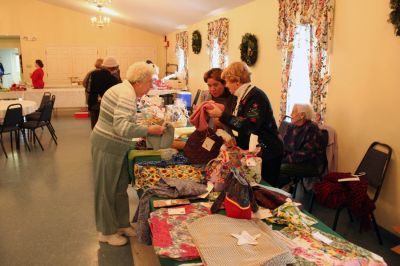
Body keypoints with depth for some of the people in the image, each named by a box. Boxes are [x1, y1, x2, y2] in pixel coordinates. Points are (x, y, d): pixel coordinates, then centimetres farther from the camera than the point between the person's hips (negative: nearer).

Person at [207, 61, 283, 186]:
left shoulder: (256, 96, -16)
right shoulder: (244, 96, 13)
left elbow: (249, 125, -30)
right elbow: (238, 121, 21)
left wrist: (221, 115, -28)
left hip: (267, 153, -9)